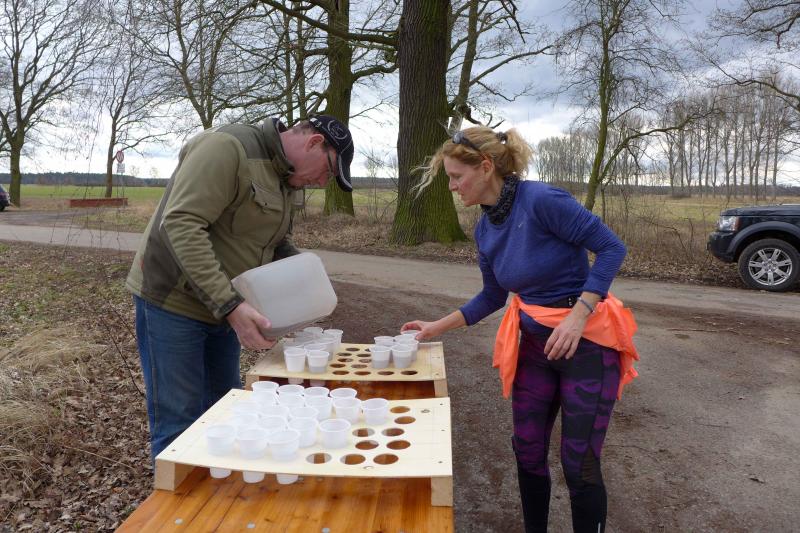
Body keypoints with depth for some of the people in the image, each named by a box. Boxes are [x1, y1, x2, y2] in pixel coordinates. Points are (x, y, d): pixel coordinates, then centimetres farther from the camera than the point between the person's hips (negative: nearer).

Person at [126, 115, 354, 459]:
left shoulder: (284, 178, 9)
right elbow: (181, 225, -28)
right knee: (178, 424, -1)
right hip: (173, 302, -8)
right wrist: (230, 304, -33)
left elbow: (277, 243, 17)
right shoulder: (227, 147, -20)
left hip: (225, 309, 9)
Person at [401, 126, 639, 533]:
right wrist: (438, 327, 11)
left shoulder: (541, 200, -21)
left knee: (579, 464, 3)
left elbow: (611, 248, -19)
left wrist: (578, 316, -27)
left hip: (587, 341, -7)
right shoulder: (485, 229, 2)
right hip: (534, 344, 7)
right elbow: (493, 296, 14)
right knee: (528, 453, 14)